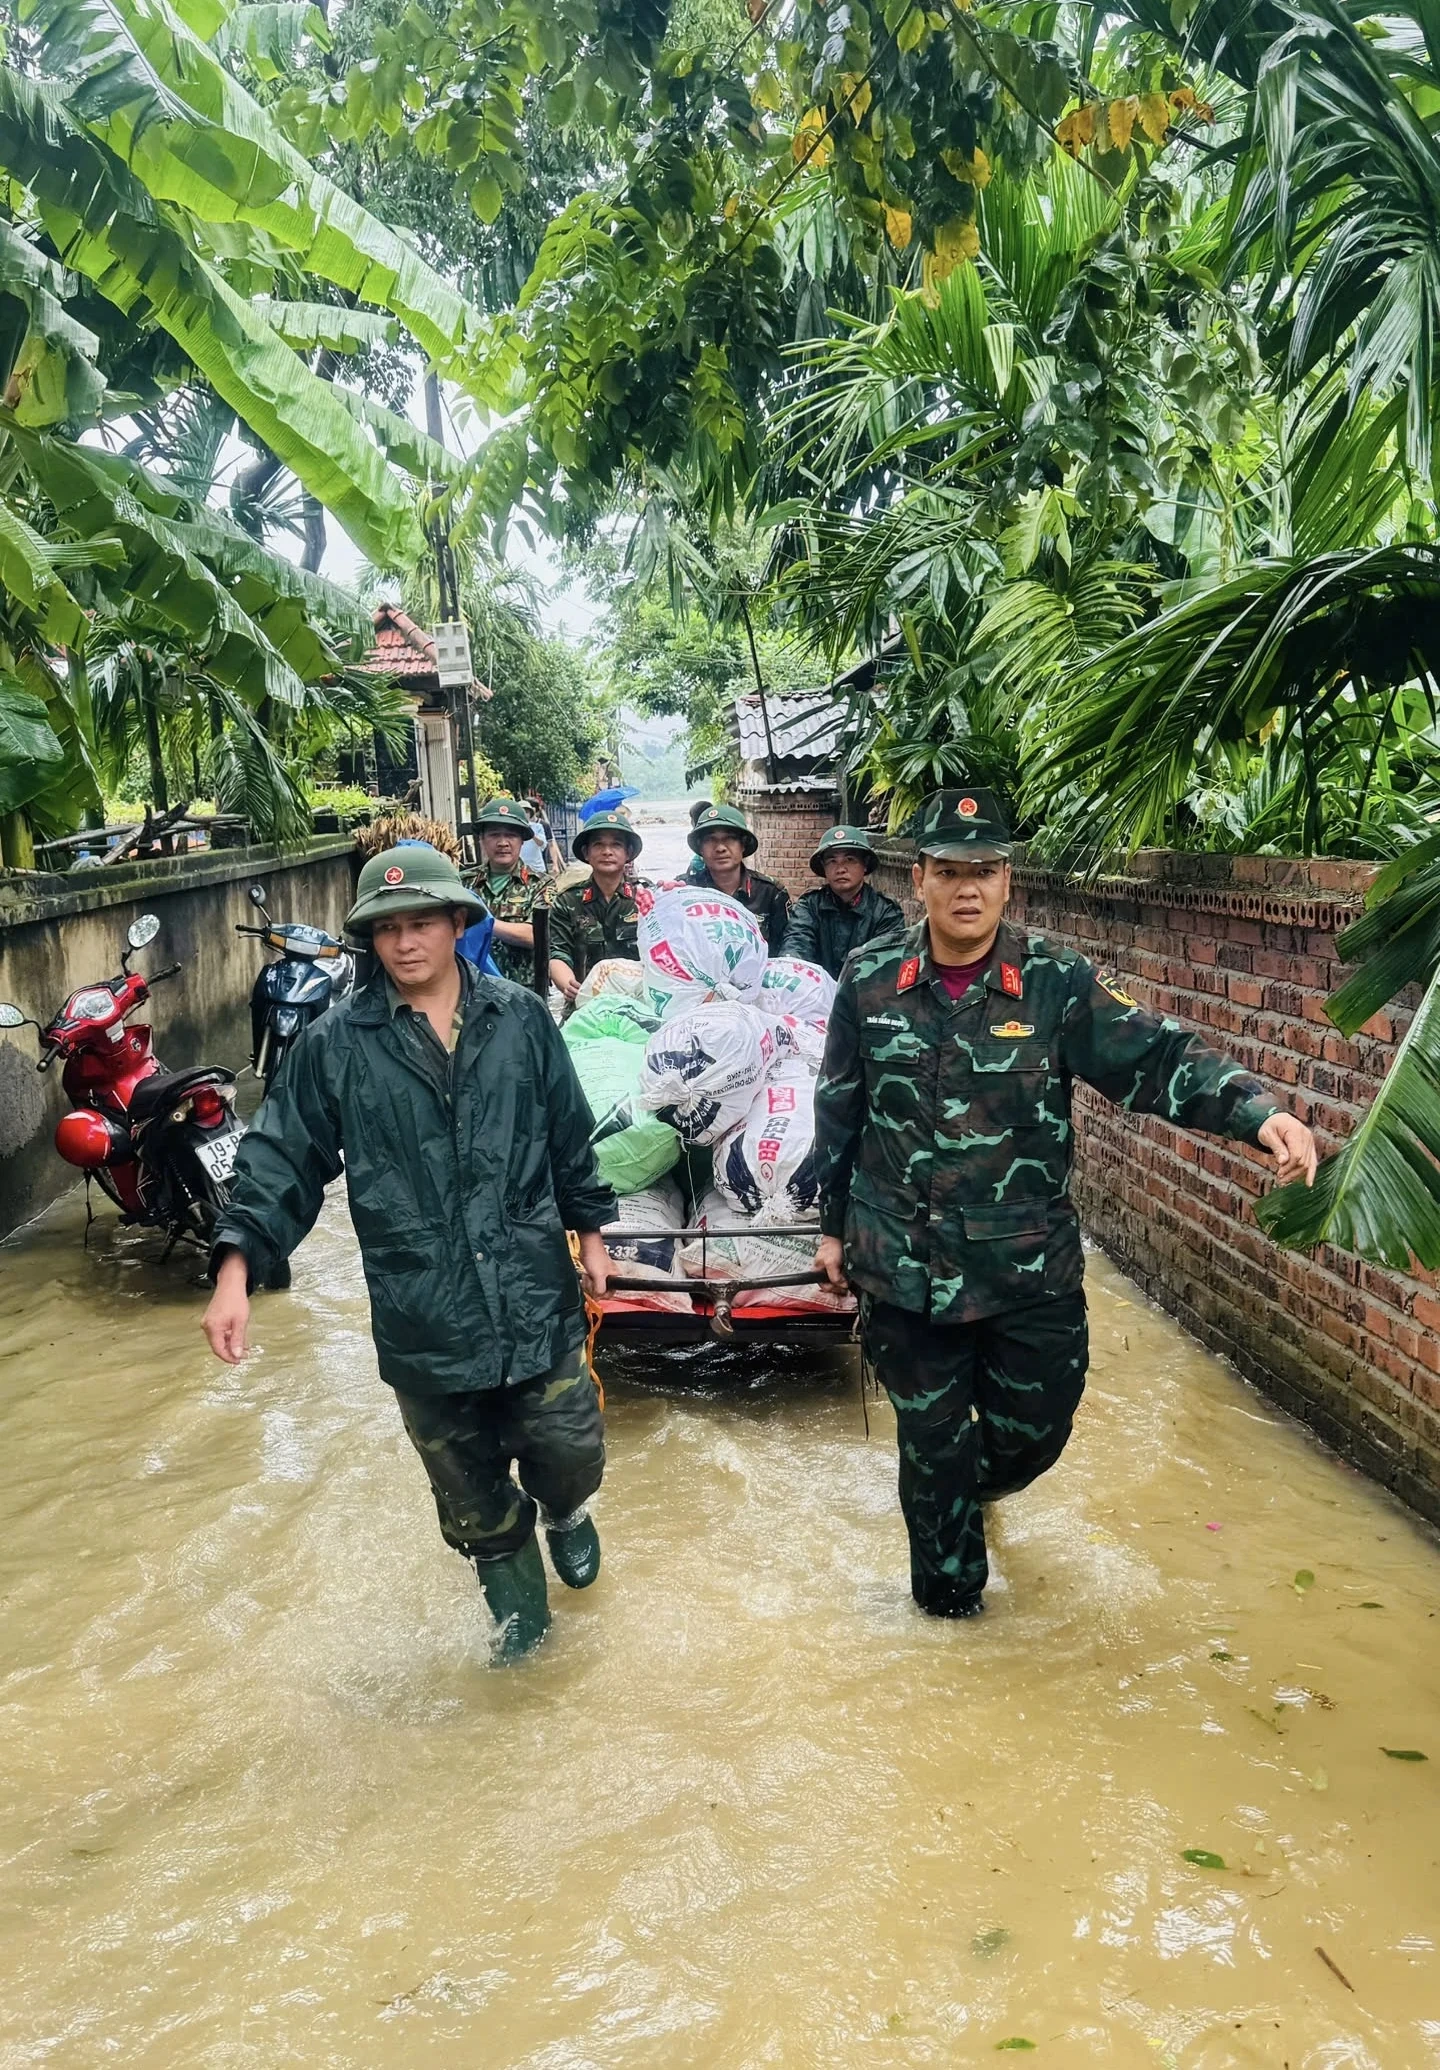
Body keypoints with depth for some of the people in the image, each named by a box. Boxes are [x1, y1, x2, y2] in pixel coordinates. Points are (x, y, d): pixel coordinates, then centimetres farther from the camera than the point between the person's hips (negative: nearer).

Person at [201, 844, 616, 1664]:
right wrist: (237, 1267, -16)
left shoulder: (522, 1019, -2)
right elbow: (282, 1158, -6)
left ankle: (565, 1511, 45)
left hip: (536, 1295, 1)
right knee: (468, 1484, 14)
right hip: (421, 1312, 0)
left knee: (571, 1452, 9)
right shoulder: (336, 1044, -6)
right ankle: (511, 1578, 42)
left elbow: (571, 1136, 8)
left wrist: (590, 1227, 13)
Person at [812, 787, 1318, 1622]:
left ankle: (971, 1485, 53)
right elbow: (839, 1114, 5)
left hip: (1031, 1268, 1)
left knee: (1036, 1428, 17)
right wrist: (833, 1225, 10)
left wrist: (1259, 1110, -34)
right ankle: (949, 1587, 40)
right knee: (933, 1441, 13)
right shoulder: (870, 982, -5)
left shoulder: (1057, 981, -9)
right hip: (905, 1267, 0)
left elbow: (1158, 1057, -17)